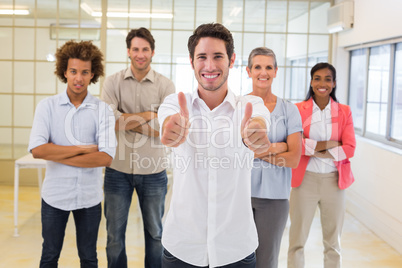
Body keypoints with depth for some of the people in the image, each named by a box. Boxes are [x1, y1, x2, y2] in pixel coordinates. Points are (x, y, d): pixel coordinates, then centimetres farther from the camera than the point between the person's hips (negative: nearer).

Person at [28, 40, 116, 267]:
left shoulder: (103, 110, -7)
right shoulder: (48, 106, -5)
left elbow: (106, 157, -18)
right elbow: (37, 150, -18)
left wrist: (57, 154, -17)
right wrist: (83, 148, -18)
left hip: (89, 197, 0)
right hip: (55, 195, 0)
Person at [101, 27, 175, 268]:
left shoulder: (165, 85, -2)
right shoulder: (114, 82, -1)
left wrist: (125, 119, -15)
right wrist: (150, 116, -17)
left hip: (153, 170, 0)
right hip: (118, 168, 0)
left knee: (155, 232, 16)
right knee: (115, 233, 13)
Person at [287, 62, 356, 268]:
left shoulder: (344, 112, 5)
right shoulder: (298, 110, 0)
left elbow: (350, 148, -5)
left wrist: (316, 151, -13)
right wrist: (324, 144, -16)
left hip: (333, 181, 2)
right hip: (305, 180, -2)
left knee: (333, 242, 13)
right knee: (297, 241, 5)